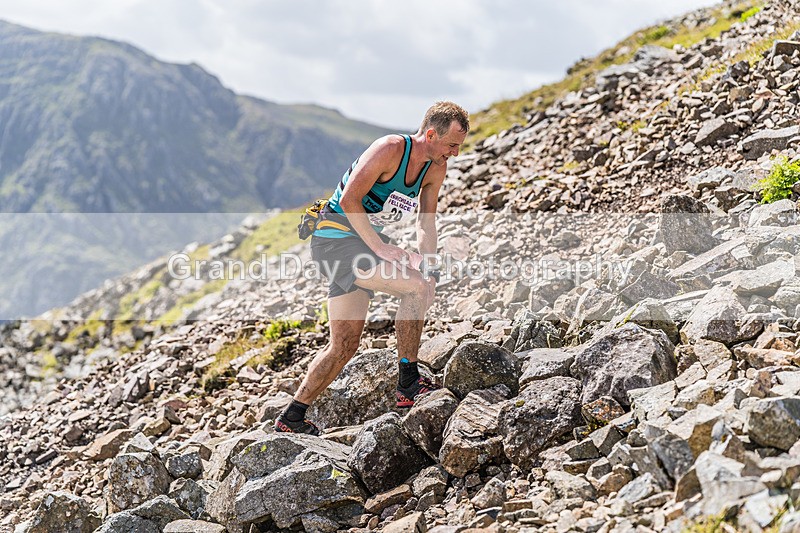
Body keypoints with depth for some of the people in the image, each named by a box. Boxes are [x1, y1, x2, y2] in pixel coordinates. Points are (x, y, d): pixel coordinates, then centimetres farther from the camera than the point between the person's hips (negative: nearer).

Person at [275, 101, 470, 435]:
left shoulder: (436, 168, 4)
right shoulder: (390, 149, -20)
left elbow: (426, 224, 9)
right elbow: (348, 200, -23)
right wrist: (380, 247, -25)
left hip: (367, 240, 9)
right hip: (336, 236, -9)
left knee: (345, 345, 7)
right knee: (416, 288, -22)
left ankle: (291, 418, 15)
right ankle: (408, 384, -11)